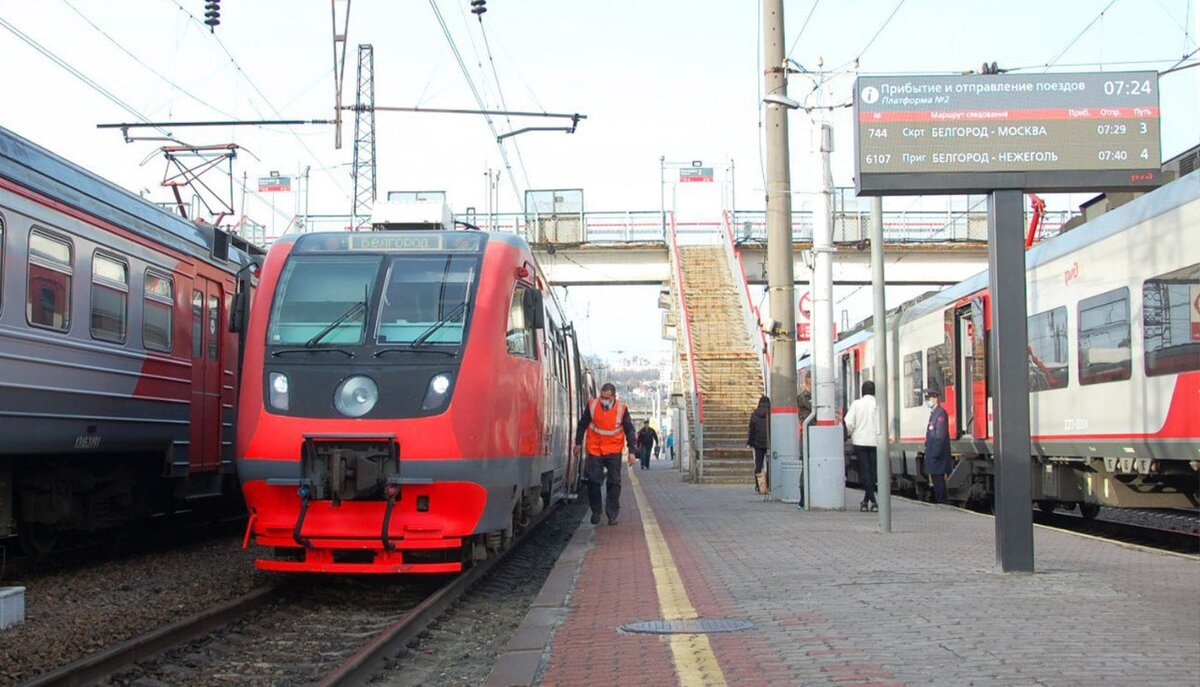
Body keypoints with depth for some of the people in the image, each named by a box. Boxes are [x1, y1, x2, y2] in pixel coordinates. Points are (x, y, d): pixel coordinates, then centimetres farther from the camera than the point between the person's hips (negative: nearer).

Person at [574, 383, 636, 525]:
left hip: (613, 451, 0)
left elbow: (629, 430, -1)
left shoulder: (622, 409, -8)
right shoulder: (592, 405, -7)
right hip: (594, 450, 0)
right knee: (593, 481, 0)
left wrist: (632, 451, -6)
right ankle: (595, 512, 17)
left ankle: (612, 514, 6)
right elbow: (582, 425, 7)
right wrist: (578, 443, 11)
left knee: (614, 482, -1)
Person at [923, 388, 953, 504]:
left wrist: (935, 452, -21)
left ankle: (941, 501, -5)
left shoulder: (940, 413, -14)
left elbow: (940, 434, -19)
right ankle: (937, 500, 19)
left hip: (938, 453, -10)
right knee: (935, 478, 13)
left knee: (938, 478, -8)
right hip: (933, 452, 10)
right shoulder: (933, 413, 16)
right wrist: (928, 450, 17)